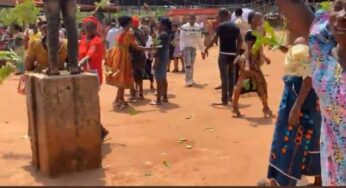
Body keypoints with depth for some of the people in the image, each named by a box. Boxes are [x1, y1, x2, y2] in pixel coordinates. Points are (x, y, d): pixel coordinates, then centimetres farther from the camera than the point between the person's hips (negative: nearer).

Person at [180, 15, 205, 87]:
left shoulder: (198, 27, -1)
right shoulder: (184, 27, -13)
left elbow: (199, 39, 7)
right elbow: (182, 39, -10)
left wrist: (202, 49, 8)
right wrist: (182, 49, -17)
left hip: (194, 47, 5)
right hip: (186, 47, -4)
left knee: (192, 64, 11)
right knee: (188, 64, -10)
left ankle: (191, 80, 21)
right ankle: (188, 81, -8)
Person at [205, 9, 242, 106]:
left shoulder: (220, 26, -6)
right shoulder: (235, 26, 11)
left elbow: (215, 39, -13)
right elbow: (240, 40, 8)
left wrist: (207, 48, -3)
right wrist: (237, 52, 14)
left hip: (224, 53, -6)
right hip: (233, 54, 6)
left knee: (224, 76, -4)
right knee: (231, 75, 18)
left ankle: (225, 99, -4)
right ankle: (230, 96, 27)